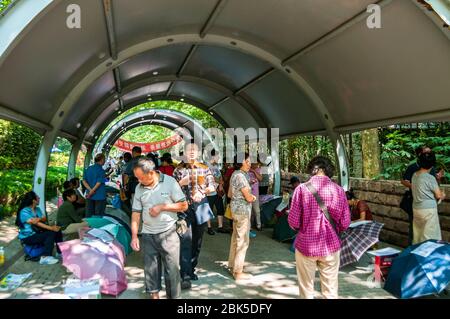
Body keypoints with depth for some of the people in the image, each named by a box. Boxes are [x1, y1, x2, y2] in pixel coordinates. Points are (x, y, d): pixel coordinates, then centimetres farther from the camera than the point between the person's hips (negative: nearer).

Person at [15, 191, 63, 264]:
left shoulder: (37, 209, 8)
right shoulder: (24, 212, -18)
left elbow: (44, 219, -4)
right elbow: (36, 224, -25)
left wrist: (39, 219, -28)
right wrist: (51, 228, -29)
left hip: (37, 232, 8)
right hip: (28, 237, -8)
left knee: (57, 230, -10)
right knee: (51, 233, -27)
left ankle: (60, 252, -1)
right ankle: (45, 257, -25)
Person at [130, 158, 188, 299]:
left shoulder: (170, 182, -9)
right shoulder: (139, 188, 1)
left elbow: (184, 206, -7)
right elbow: (136, 213, 3)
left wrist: (162, 207, -15)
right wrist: (134, 236, -2)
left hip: (168, 233, -3)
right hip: (148, 235, 3)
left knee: (172, 268, 3)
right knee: (150, 267, 12)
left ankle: (173, 296, 19)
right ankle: (154, 294, 31)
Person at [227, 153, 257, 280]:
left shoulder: (235, 174, 9)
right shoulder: (240, 176, -21)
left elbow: (230, 194, 16)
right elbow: (249, 198, -20)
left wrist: (239, 196, 8)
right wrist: (253, 197, 1)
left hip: (235, 208, 10)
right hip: (242, 210, -10)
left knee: (235, 238, 20)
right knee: (243, 241, -2)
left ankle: (232, 265, 33)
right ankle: (238, 272, 6)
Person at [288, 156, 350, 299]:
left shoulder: (302, 188, -11)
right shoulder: (338, 190, -6)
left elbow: (293, 222, -11)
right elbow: (345, 223, -3)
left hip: (306, 246, -1)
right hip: (330, 246, 2)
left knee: (306, 290, 15)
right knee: (330, 291, 16)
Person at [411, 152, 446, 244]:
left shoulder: (414, 175, 3)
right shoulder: (430, 178, -16)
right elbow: (439, 195, -10)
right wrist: (443, 195, 14)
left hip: (416, 209, 7)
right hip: (428, 210, -7)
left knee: (418, 234, 15)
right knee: (429, 236, 2)